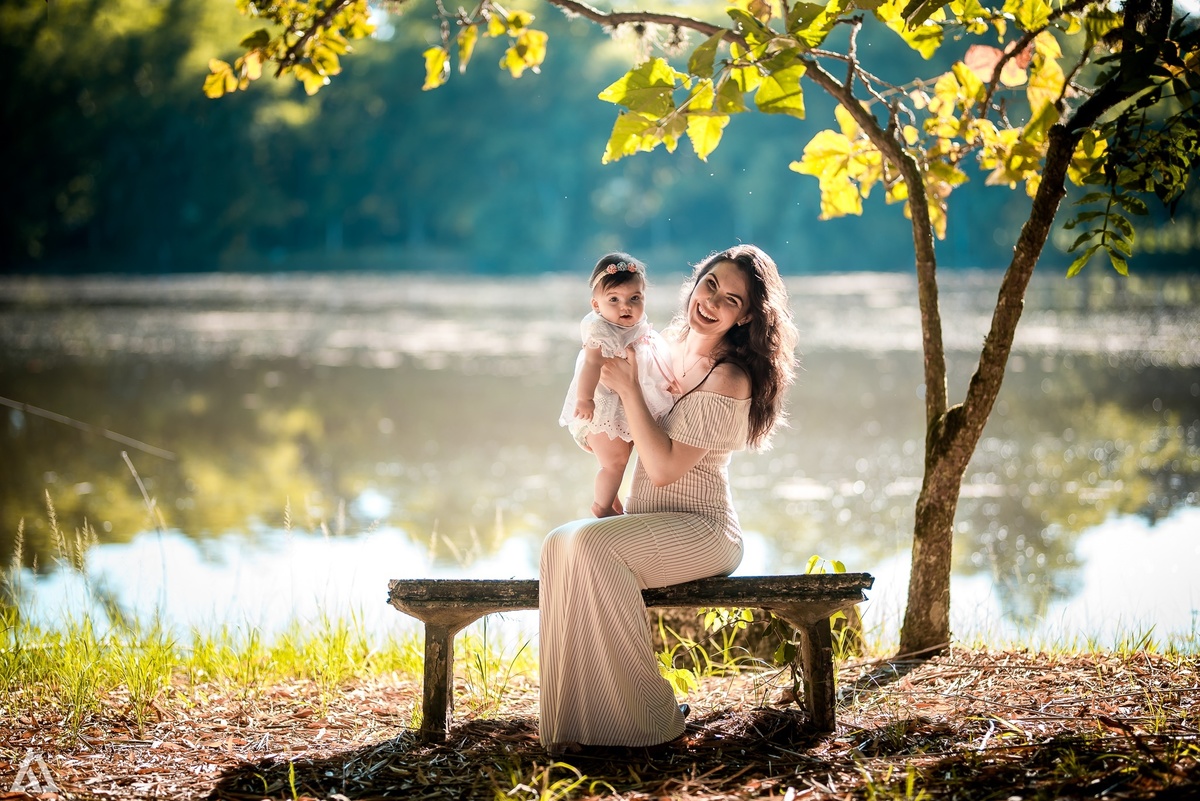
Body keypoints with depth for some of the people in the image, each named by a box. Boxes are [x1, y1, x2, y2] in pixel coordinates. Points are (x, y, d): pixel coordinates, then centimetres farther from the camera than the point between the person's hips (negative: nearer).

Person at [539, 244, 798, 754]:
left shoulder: (728, 380, -16)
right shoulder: (672, 346, 10)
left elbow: (664, 468, -21)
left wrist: (628, 387, -17)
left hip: (701, 531, -8)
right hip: (648, 523, 8)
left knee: (590, 543, -29)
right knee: (559, 544, -15)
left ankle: (646, 716, -20)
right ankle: (574, 716, -16)